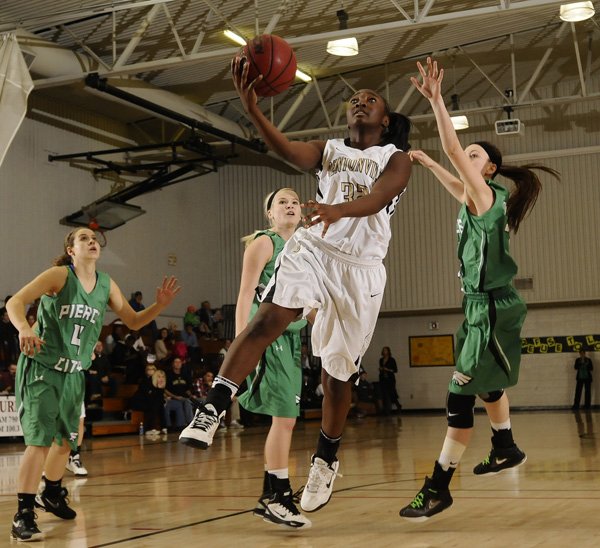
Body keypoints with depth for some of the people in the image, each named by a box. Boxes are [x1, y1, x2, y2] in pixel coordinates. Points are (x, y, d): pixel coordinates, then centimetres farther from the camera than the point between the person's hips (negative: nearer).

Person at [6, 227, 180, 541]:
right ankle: (23, 517, -11)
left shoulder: (106, 285, 3)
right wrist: (24, 329, -42)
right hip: (41, 367, -6)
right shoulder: (60, 275, -13)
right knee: (40, 439, -17)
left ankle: (51, 494, 43)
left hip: (73, 373, 6)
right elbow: (15, 301, -21)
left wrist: (160, 305, -9)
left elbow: (133, 321, 9)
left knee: (66, 439, 18)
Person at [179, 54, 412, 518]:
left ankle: (326, 461, 25)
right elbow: (288, 150, -8)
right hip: (312, 249, 1)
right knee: (269, 318, -27)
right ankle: (212, 410, -33)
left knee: (340, 371, 6)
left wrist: (338, 210, -39)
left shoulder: (396, 159, 6)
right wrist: (252, 108, -26)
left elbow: (377, 199, -16)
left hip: (361, 266, -1)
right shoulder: (329, 150, 15)